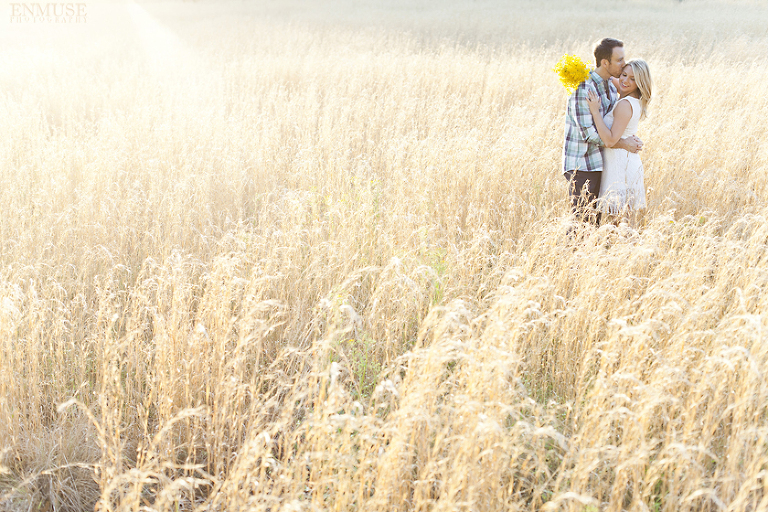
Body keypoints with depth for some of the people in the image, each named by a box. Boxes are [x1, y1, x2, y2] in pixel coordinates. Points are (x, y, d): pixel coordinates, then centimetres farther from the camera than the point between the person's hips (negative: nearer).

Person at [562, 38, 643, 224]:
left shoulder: (611, 86, 11)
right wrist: (623, 144, -15)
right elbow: (588, 132, -20)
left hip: (599, 164, 8)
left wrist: (630, 139, -1)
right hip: (581, 164, -8)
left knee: (595, 220, 10)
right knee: (581, 219, -8)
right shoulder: (583, 88, -17)